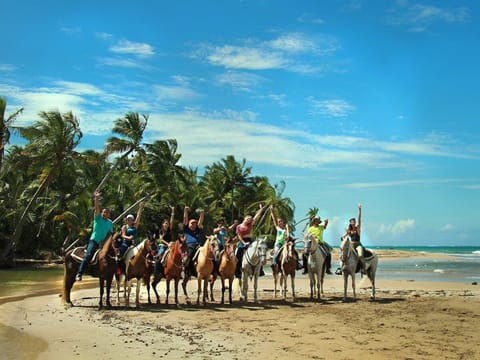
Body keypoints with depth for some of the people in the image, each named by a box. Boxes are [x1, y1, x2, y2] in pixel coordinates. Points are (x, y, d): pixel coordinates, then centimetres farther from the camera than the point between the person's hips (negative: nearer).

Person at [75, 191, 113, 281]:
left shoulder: (110, 223, 12)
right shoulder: (98, 218, 1)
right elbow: (97, 208, -13)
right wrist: (96, 198, -26)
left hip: (104, 243, 6)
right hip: (94, 240, -5)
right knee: (88, 256, -21)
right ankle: (79, 273, -23)